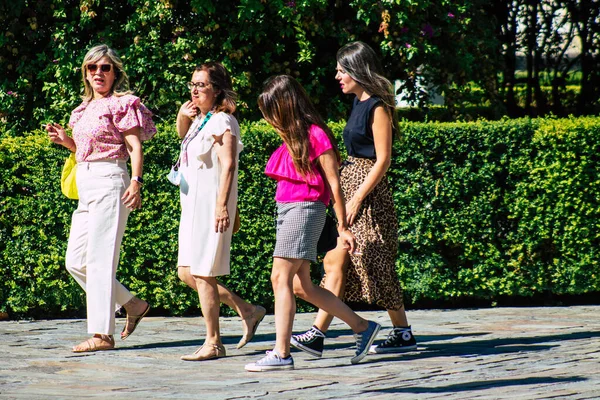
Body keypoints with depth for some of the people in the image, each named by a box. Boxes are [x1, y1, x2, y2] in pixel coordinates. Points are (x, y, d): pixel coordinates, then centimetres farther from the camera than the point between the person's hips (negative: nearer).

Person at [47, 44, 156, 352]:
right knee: (75, 261, 6)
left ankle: (102, 333, -8)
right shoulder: (84, 110, 20)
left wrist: (136, 182, -22)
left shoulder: (122, 104, -3)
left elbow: (134, 145, -10)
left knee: (100, 258, -10)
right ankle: (132, 305, 18)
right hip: (86, 187, 9)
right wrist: (66, 141, 9)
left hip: (109, 181, -9)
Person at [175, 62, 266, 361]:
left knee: (202, 274, -7)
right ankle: (247, 311, 18)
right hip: (193, 206, 10)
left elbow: (228, 165, -21)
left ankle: (213, 343, 0)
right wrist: (182, 115, 13)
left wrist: (222, 205, -29)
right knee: (186, 272, 10)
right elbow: (182, 135, 36)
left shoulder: (221, 121, -12)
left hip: (211, 207, -10)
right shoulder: (200, 120, 15)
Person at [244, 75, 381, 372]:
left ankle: (281, 353, -15)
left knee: (281, 278, -14)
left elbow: (333, 183, -9)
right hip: (285, 210, 9)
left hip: (305, 210, -9)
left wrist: (343, 228, -9)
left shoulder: (315, 135, -9)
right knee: (303, 285, 9)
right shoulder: (290, 138, 15)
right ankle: (362, 327, 19)